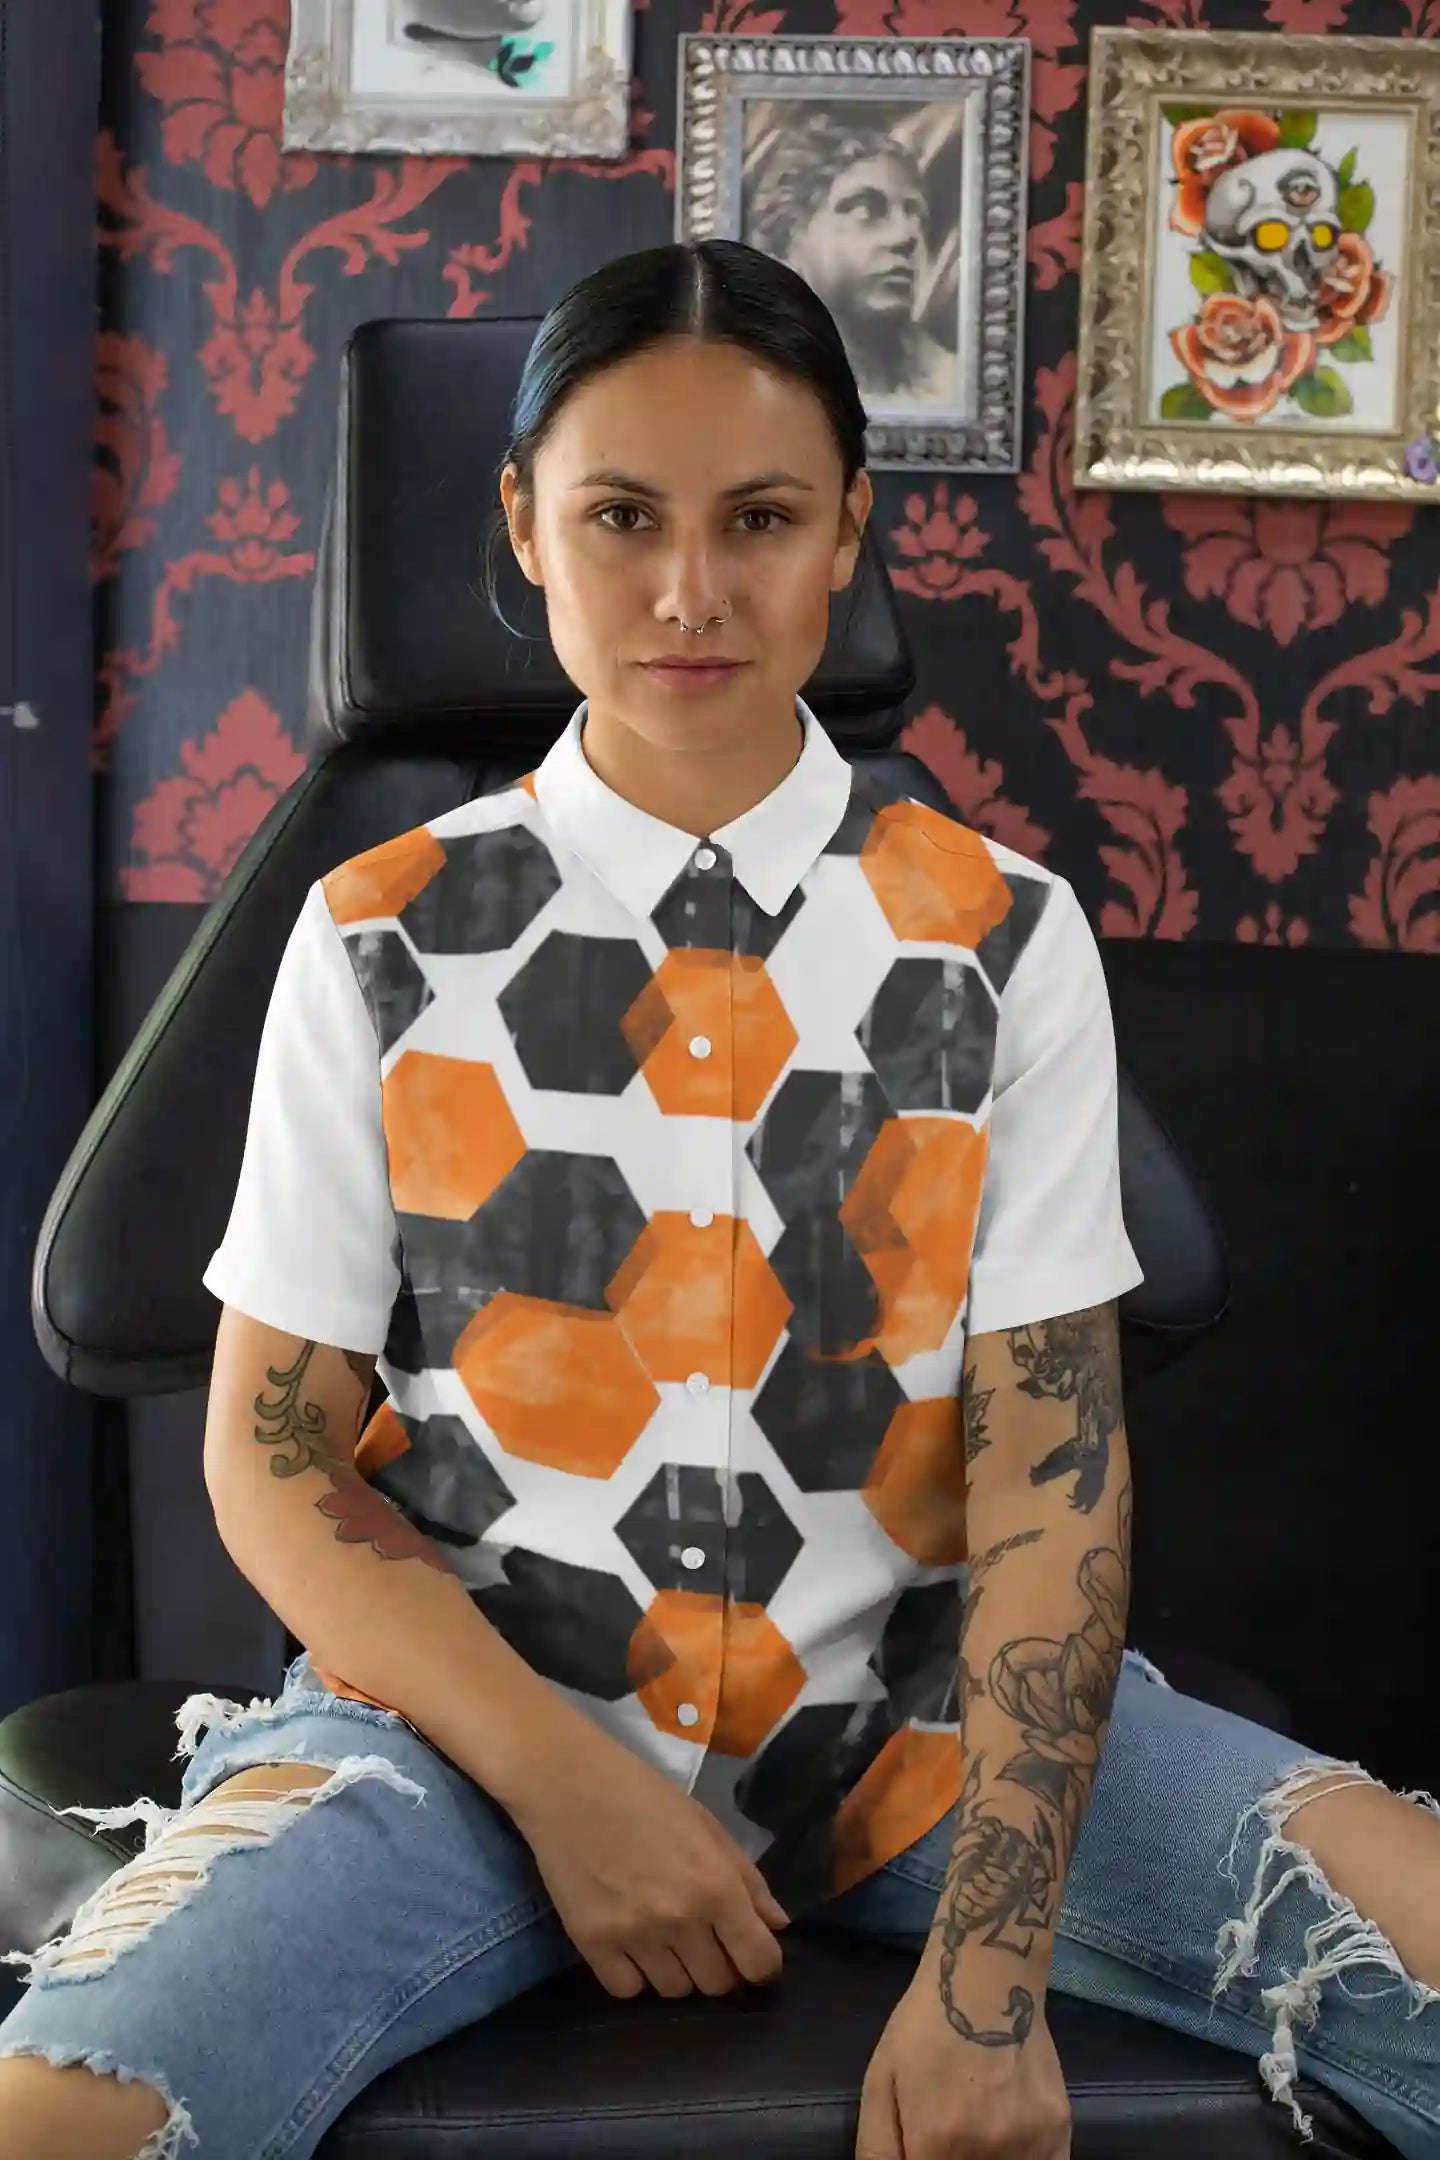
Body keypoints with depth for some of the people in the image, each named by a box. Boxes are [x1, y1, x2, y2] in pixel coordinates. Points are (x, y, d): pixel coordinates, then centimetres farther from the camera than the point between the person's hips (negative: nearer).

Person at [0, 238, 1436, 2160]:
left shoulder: (1002, 939, 0)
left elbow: (1054, 1461, -6)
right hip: (474, 1709, -1)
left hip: (912, 1716, 1)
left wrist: (990, 1968, -16)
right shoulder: (385, 942, 0)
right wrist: (564, 1779, -13)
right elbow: (273, 1454, 0)